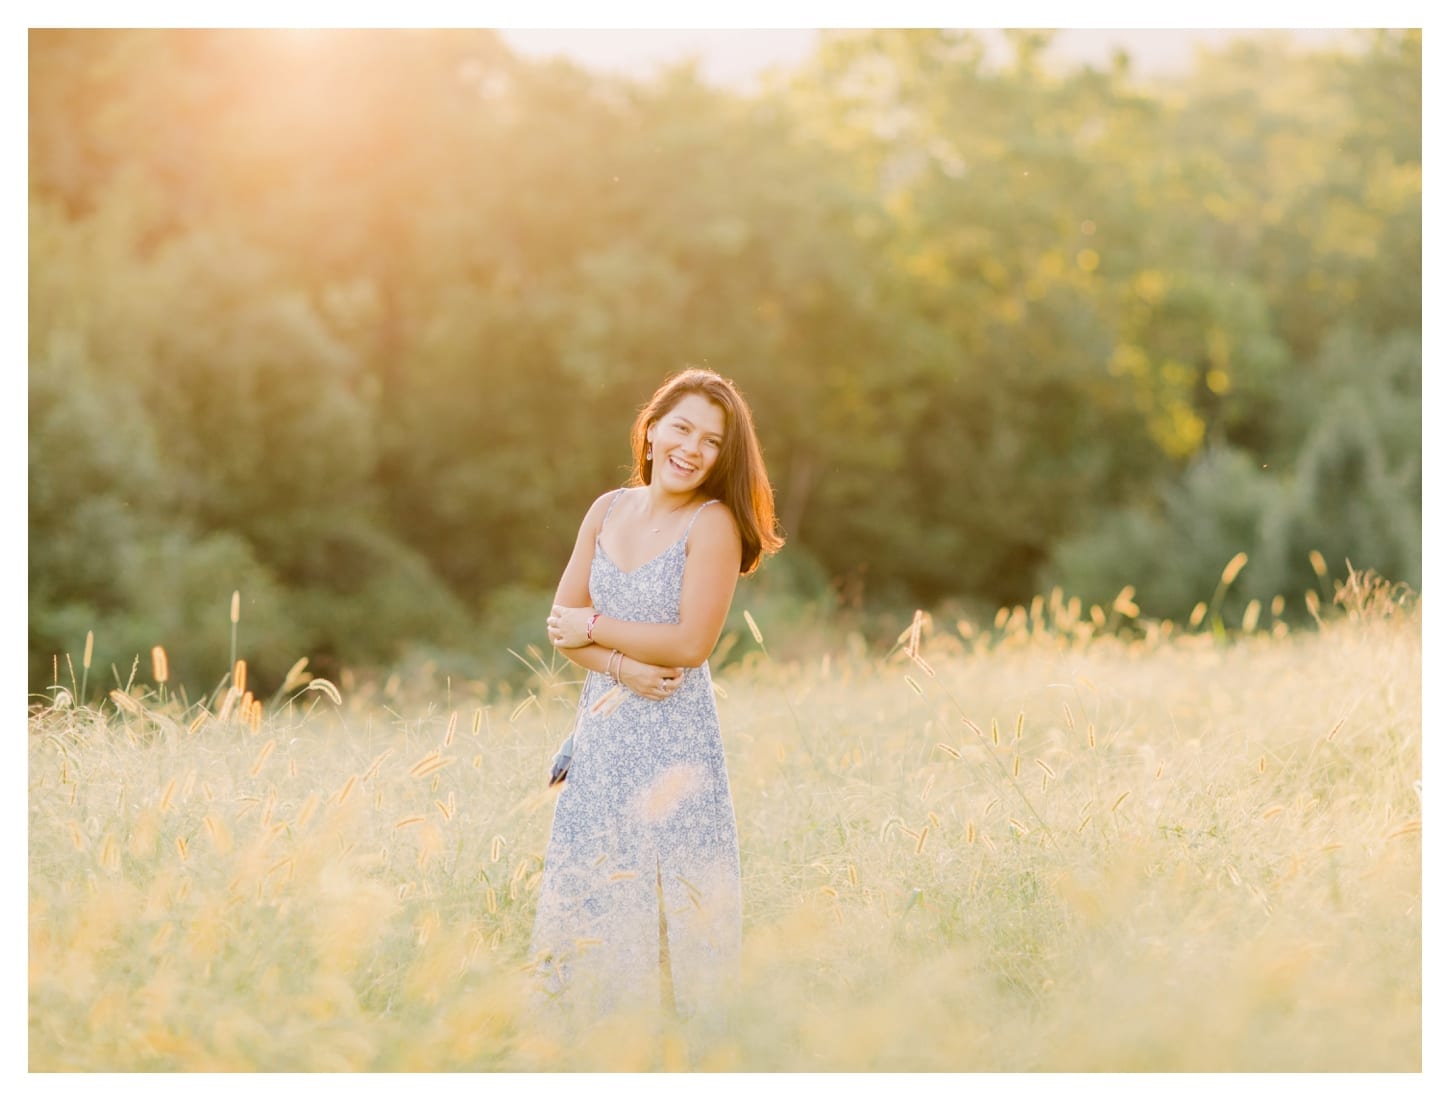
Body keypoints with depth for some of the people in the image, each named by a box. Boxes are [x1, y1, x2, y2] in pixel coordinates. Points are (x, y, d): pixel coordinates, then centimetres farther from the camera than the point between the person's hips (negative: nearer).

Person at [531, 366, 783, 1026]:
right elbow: (562, 621, 2)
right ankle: (594, 1010, 22)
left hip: (673, 734, -5)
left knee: (662, 890, 0)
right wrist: (622, 667, -15)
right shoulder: (608, 510, 6)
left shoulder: (713, 522, -10)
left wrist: (594, 628, -8)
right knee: (593, 887, 11)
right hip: (602, 729, 5)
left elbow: (691, 643, -17)